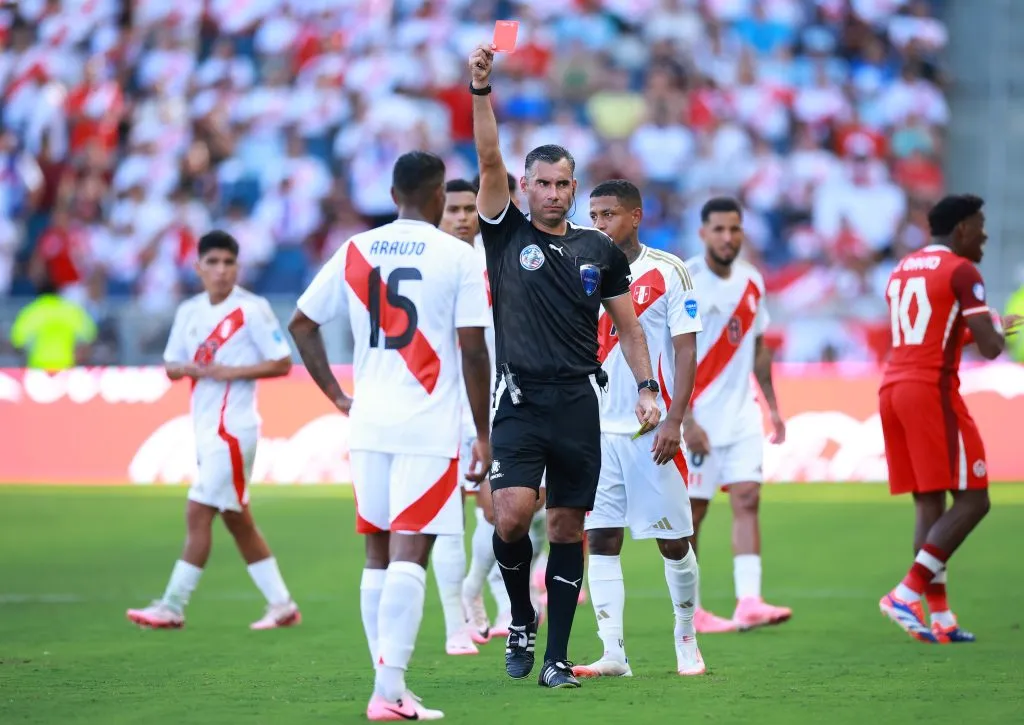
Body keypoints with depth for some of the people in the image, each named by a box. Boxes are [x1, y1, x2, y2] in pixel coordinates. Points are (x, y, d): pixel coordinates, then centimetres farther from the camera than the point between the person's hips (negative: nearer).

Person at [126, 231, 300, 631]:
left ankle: (172, 607, -5)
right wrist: (191, 368, -6)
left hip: (232, 429, -8)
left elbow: (282, 363, -8)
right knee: (238, 520, 10)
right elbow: (171, 366, 17)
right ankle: (281, 605, 16)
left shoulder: (252, 309, -8)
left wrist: (233, 372, -17)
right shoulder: (189, 312, 12)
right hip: (206, 428, 8)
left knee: (198, 513, -9)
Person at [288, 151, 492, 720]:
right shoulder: (460, 257, -5)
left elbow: (302, 323, 12)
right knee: (410, 555, -8)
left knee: (380, 554, 13)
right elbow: (473, 351, -7)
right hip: (430, 427, -5)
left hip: (370, 423, 5)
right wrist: (484, 433, 1)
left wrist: (337, 396, 17)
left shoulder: (355, 251, 8)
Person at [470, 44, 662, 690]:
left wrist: (647, 387, 5)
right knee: (512, 515, -18)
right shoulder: (508, 235, 5)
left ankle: (557, 655, 9)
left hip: (578, 403, 2)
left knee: (569, 528, 3)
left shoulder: (600, 251, 12)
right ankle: (521, 618, 8)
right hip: (521, 401, -2)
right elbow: (490, 161, -8)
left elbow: (629, 326, 17)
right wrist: (481, 90, -19)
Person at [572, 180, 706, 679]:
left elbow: (685, 351, -4)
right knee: (601, 540, -3)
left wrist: (674, 421, -13)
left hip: (652, 429, -3)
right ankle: (613, 654, -3)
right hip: (598, 430, 3)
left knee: (673, 540, 3)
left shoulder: (668, 273, -2)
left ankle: (686, 639, 21)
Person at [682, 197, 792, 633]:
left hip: (742, 415, 5)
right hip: (699, 415, -5)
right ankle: (688, 610, 10)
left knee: (747, 500, -7)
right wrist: (686, 420, -18)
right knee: (692, 510, 1)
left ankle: (749, 602, -13)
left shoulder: (752, 282, 9)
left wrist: (772, 404, 17)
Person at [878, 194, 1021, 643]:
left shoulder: (901, 271, 19)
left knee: (929, 504, 9)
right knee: (971, 500, -5)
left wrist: (978, 332, 27)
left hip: (892, 390, 9)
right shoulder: (961, 271, -6)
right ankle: (907, 593, -15)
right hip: (932, 391, -8)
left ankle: (939, 618, 5)